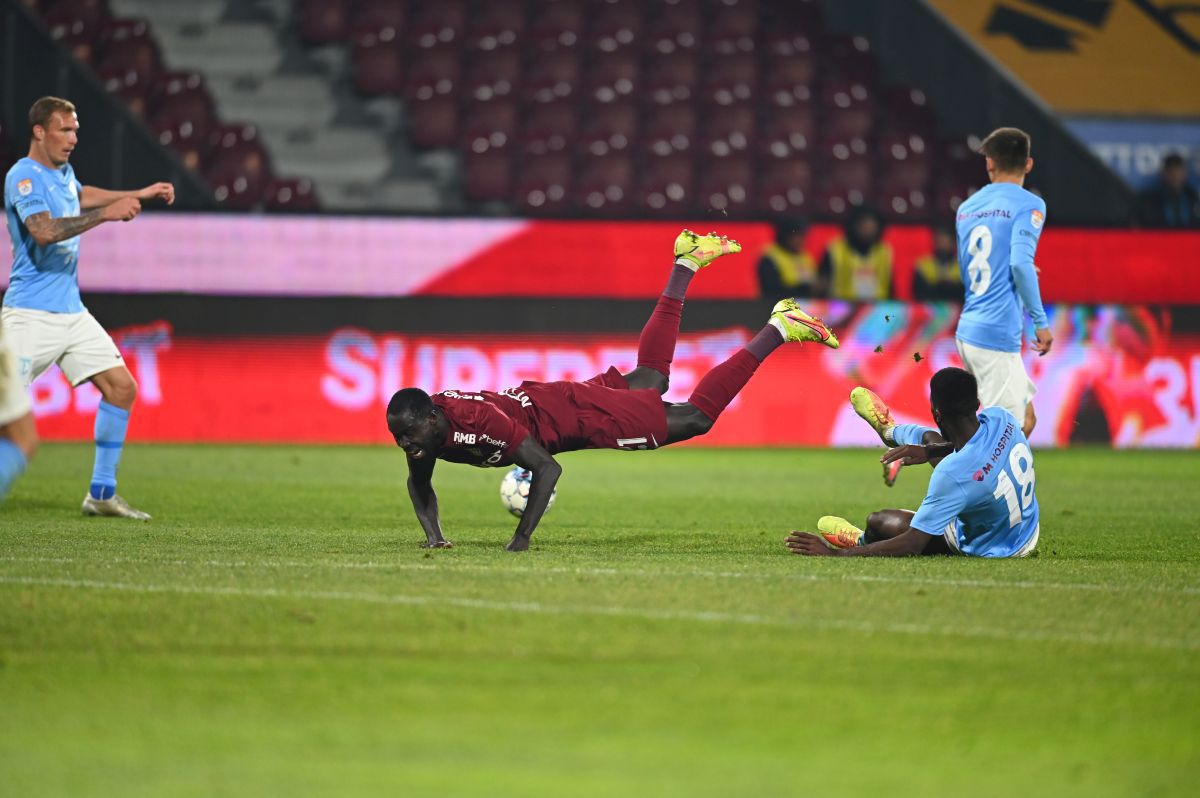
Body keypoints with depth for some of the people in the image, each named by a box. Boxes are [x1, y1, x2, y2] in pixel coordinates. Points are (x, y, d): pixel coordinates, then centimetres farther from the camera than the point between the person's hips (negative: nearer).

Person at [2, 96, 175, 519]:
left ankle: (102, 493, 10)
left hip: (71, 311, 9)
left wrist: (138, 195, 38)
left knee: (121, 386, 3)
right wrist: (105, 214, -32)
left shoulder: (63, 171, 13)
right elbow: (44, 230, -31)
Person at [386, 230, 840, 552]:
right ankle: (685, 265, 45)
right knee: (650, 381, 30)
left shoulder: (479, 423, -40)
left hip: (574, 412, -7)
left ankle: (779, 329, 12)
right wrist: (432, 532, -16)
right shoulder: (421, 427, -18)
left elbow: (547, 469, -39)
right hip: (542, 400, 7)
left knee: (697, 416, 2)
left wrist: (521, 539, -41)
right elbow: (419, 484, 1)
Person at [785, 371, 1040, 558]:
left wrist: (834, 553, -30)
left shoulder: (952, 474, -40)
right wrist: (930, 451, 2)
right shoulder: (1001, 418, -21)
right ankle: (890, 432, 59)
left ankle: (862, 542, 43)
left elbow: (912, 545, -34)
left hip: (988, 547, -7)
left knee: (878, 521, 2)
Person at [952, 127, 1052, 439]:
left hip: (968, 331, 8)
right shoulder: (1028, 205, -7)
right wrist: (1041, 321, -14)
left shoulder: (967, 207, 15)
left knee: (1025, 419, 18)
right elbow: (1021, 263, -20)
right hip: (997, 336, -8)